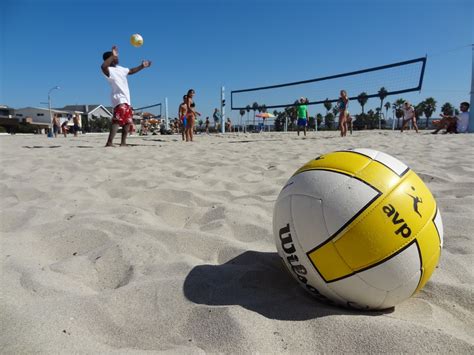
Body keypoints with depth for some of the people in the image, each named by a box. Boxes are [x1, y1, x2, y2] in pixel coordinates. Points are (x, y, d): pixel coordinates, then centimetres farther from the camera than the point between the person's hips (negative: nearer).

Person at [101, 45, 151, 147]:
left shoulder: (120, 69, 18)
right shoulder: (109, 70, -12)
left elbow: (131, 71, 35)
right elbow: (103, 66, -36)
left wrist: (142, 66, 29)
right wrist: (113, 56, -31)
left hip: (126, 99, 10)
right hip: (119, 99, -10)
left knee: (128, 121, 13)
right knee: (118, 120, -24)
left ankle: (123, 142, 20)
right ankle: (109, 142, -31)